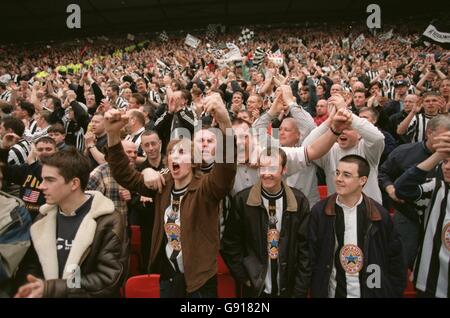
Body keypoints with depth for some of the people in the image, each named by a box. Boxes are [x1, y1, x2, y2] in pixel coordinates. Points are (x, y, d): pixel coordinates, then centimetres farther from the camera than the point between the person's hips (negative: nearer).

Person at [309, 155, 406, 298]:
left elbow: (394, 258, 1)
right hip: (332, 292, 0)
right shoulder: (320, 211, -10)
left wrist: (393, 292, 0)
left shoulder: (380, 215, -8)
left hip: (370, 292, 1)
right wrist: (316, 291, -9)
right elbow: (311, 257, -7)